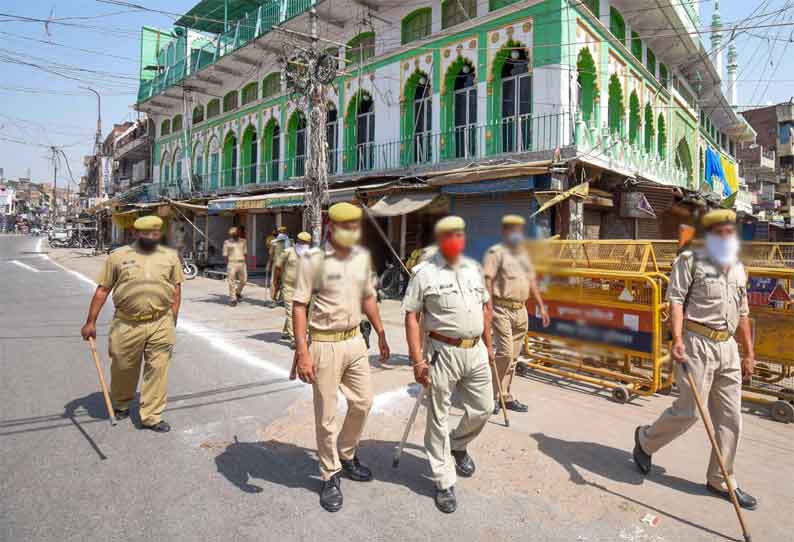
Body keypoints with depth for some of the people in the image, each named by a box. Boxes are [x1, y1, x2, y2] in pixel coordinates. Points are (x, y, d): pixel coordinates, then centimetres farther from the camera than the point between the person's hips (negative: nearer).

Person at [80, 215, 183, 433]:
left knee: (157, 370, 2)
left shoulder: (170, 257, 6)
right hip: (127, 324, 0)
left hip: (160, 324, 0)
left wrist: (172, 322, 5)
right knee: (123, 369, 15)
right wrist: (91, 322, 1)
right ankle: (120, 405, 41)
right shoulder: (118, 256, 3)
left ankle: (152, 416, 14)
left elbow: (176, 290, 9)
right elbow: (102, 290, 4)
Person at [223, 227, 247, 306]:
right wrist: (227, 265, -2)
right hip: (232, 263, -4)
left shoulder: (242, 241, 12)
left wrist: (244, 262, 8)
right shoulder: (227, 242, 1)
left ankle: (238, 292, 32)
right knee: (232, 282, -2)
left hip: (242, 263, 4)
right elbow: (225, 255, 1)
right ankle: (232, 300, 5)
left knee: (244, 280, 4)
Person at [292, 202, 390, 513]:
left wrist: (381, 333, 16)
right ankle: (330, 476, 27)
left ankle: (347, 457, 41)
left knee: (363, 402, 16)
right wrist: (302, 352, -20)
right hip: (325, 344, -6)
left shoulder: (363, 256, 5)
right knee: (327, 415, 6)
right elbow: (299, 306, -14)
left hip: (355, 340, 6)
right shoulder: (313, 260, -13)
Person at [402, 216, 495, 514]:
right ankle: (444, 483, 22)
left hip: (475, 351, 6)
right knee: (438, 419, 6)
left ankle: (458, 445, 44)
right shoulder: (424, 272, -8)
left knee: (484, 408, 16)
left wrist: (488, 344, 17)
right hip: (443, 352, -5)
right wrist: (417, 359, -14)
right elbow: (411, 316, -10)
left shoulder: (474, 268, 10)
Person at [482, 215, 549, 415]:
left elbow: (531, 281, 24)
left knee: (513, 356, 10)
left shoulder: (523, 253, 20)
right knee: (505, 352, -12)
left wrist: (541, 306, 21)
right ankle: (491, 395, 2)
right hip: (502, 308, -7)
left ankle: (505, 396, 20)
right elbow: (487, 280, -12)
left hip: (521, 310, 7)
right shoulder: (496, 252, -4)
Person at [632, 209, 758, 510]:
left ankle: (720, 481, 23)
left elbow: (742, 314, 21)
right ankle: (646, 439, 20)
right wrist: (677, 339, -22)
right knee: (689, 411, -6)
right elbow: (675, 300, -11)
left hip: (728, 347, 7)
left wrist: (749, 353, 19)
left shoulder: (738, 269, 17)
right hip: (697, 343, -7)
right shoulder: (690, 260, -3)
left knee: (730, 417, 9)